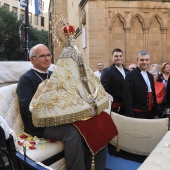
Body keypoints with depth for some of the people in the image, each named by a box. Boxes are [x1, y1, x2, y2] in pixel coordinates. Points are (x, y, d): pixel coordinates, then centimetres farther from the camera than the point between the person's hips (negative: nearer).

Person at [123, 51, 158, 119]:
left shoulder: (150, 76, 12)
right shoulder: (131, 75, -11)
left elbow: (153, 95, 16)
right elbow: (127, 98, -15)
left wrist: (155, 113, 13)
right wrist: (130, 116, -18)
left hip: (150, 114, 7)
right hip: (137, 114, -7)